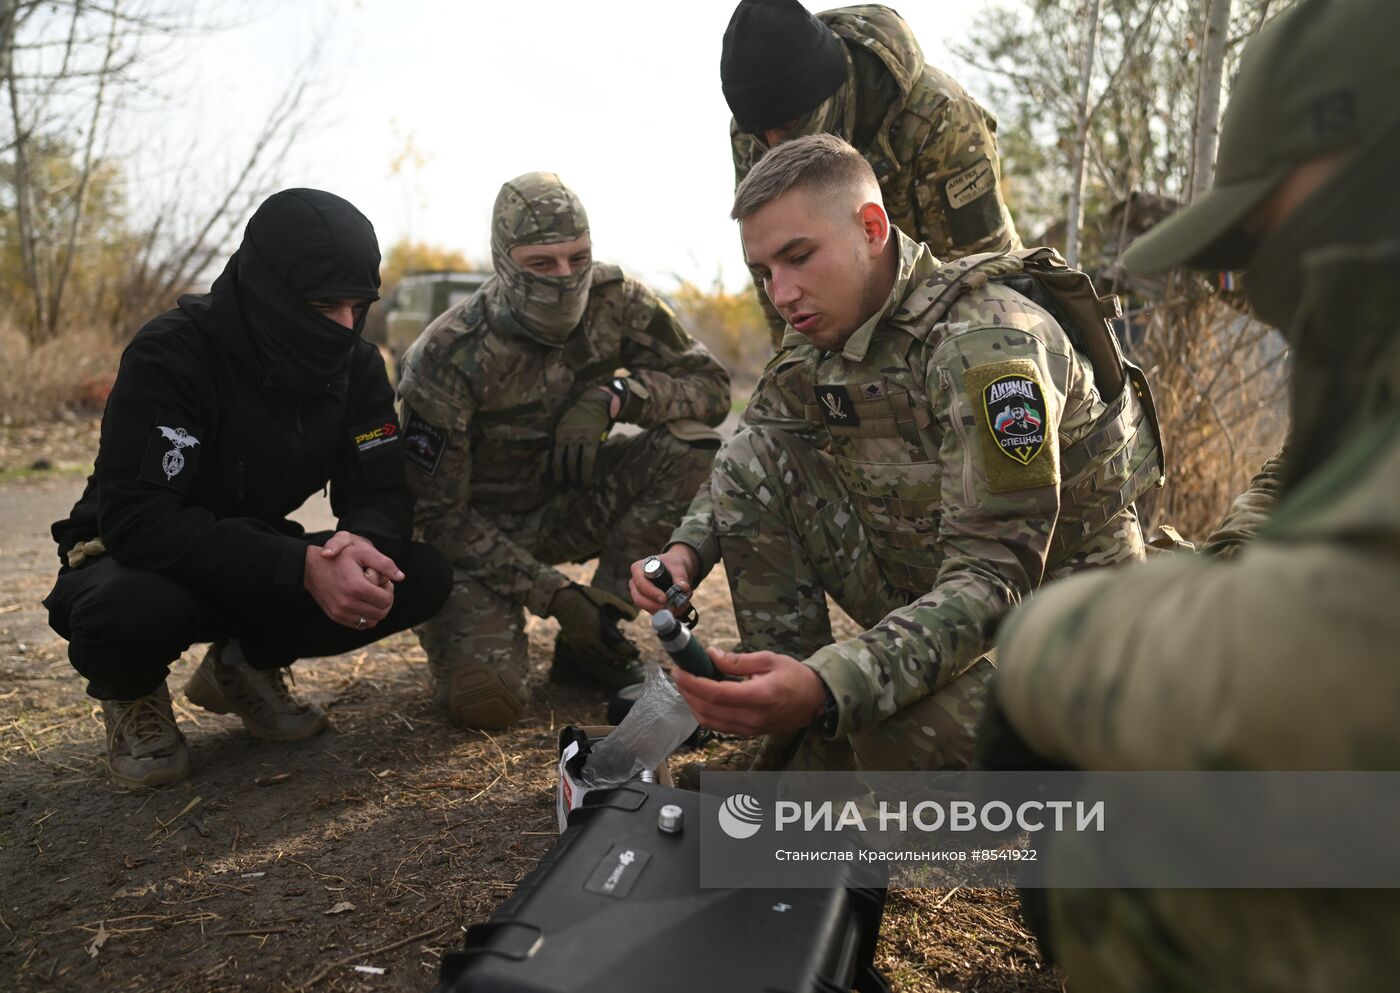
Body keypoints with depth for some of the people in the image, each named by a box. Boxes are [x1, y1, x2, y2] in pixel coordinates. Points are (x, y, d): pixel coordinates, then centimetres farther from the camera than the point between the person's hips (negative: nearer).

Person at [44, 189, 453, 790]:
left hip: (260, 569, 5)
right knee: (137, 607, -41)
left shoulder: (356, 366, -7)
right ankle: (134, 695, -1)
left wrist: (363, 544, -34)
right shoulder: (171, 353, -25)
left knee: (421, 577, -17)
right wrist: (303, 567, -43)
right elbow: (135, 517, -33)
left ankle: (246, 665, 7)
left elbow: (381, 492, -8)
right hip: (130, 561, -5)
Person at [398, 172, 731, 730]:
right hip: (475, 530, -4)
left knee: (694, 446, -22)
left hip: (567, 504, 4)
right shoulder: (448, 360, -24)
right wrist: (554, 595, -26)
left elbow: (711, 386, -13)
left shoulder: (614, 302, -14)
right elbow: (439, 514, -19)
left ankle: (590, 643, -10)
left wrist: (614, 394, -33)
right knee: (485, 701, -26)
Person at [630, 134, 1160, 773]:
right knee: (754, 459, -8)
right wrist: (685, 552, -14)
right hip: (937, 594, 7)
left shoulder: (986, 341, -26)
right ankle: (805, 747, -4)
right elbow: (738, 474, 9)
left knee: (900, 724, -38)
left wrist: (824, 687, -45)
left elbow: (996, 576, -32)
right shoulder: (820, 347, -2)